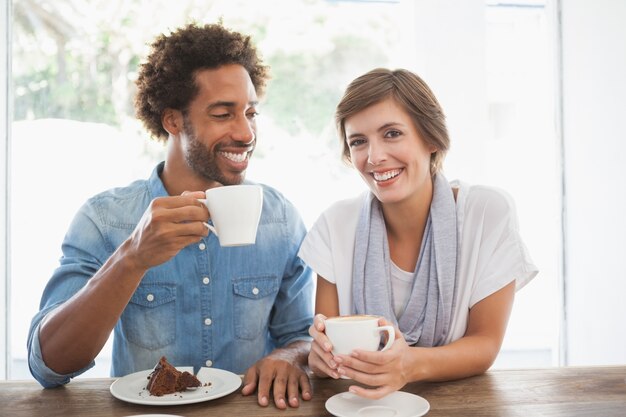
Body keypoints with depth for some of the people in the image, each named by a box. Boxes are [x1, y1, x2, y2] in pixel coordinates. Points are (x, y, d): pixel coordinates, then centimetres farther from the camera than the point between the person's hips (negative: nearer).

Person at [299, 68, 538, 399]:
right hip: (359, 398, 2)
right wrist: (322, 354, -27)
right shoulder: (336, 224, -7)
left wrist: (411, 365, -28)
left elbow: (486, 343, -10)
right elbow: (325, 343, -5)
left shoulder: (489, 213, -11)